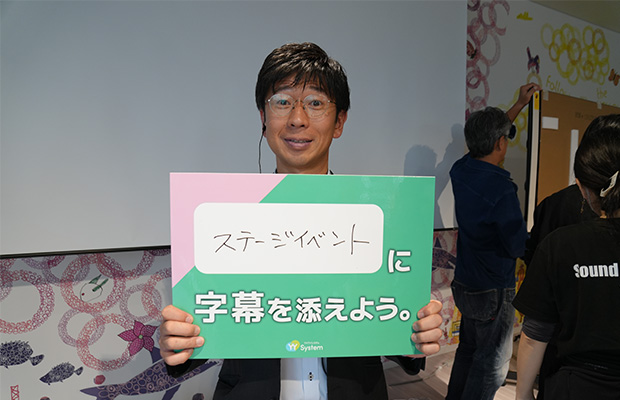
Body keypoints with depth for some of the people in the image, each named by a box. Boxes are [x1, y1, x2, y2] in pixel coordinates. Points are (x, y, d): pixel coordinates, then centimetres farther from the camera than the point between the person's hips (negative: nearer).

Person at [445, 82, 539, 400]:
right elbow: (518, 246, -19)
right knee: (492, 365, 9)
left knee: (467, 350, 23)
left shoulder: (461, 171, -3)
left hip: (464, 284, 8)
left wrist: (519, 105, 25)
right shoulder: (501, 189, -26)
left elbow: (486, 135, 16)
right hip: (493, 291, -8)